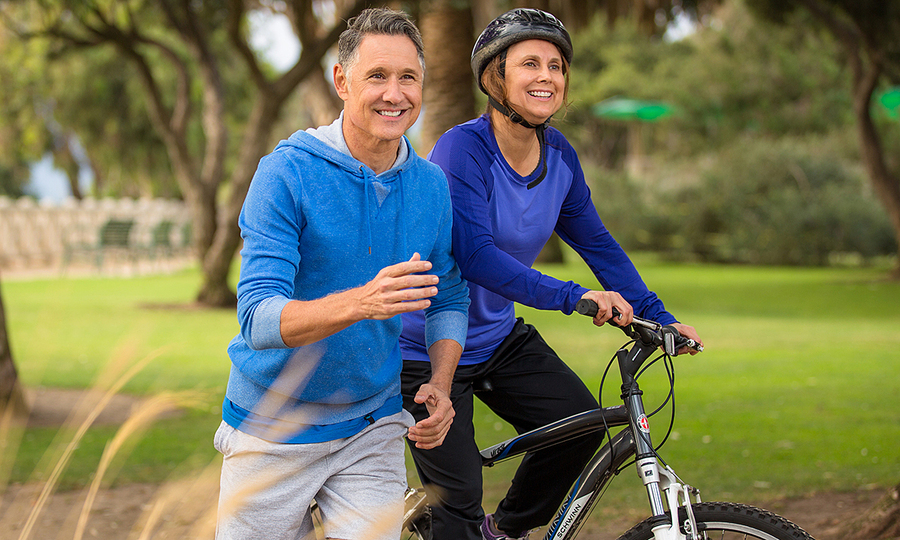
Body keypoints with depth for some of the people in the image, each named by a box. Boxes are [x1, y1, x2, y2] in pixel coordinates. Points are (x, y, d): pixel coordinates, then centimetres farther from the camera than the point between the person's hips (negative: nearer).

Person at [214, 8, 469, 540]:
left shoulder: (432, 185, -2)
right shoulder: (286, 172, -17)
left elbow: (449, 298, 12)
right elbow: (259, 320, -25)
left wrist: (440, 384, -7)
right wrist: (359, 303, -43)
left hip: (372, 432, 3)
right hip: (273, 430, -3)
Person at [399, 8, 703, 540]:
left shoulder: (559, 155, -3)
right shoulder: (463, 147, -23)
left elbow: (597, 243, 7)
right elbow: (474, 255, -33)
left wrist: (659, 317, 1)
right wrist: (572, 296, -39)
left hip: (498, 337, 6)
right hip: (426, 350, -6)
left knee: (580, 423, -9)